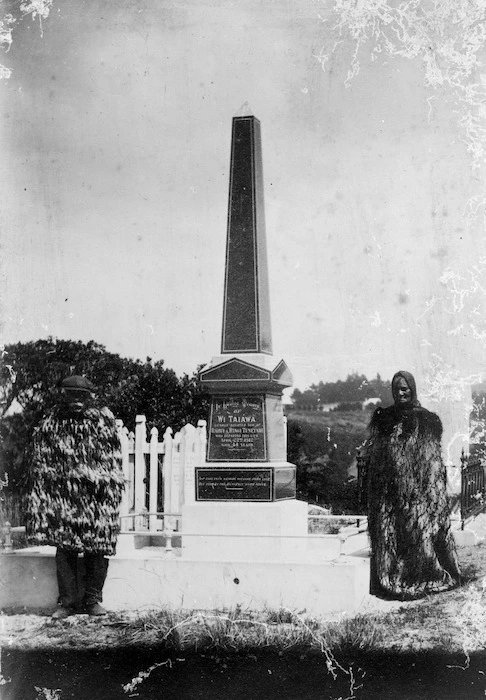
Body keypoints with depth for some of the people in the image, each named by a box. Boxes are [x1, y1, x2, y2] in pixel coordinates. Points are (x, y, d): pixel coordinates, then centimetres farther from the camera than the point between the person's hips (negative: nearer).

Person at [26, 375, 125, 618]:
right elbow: (41, 465, 7)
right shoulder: (50, 425, 5)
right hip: (62, 496, 0)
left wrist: (112, 489, 2)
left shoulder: (103, 420, 5)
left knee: (98, 548, 1)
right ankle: (68, 600, 7)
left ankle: (93, 599, 11)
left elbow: (113, 461, 9)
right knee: (64, 547, -1)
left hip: (96, 498, 0)